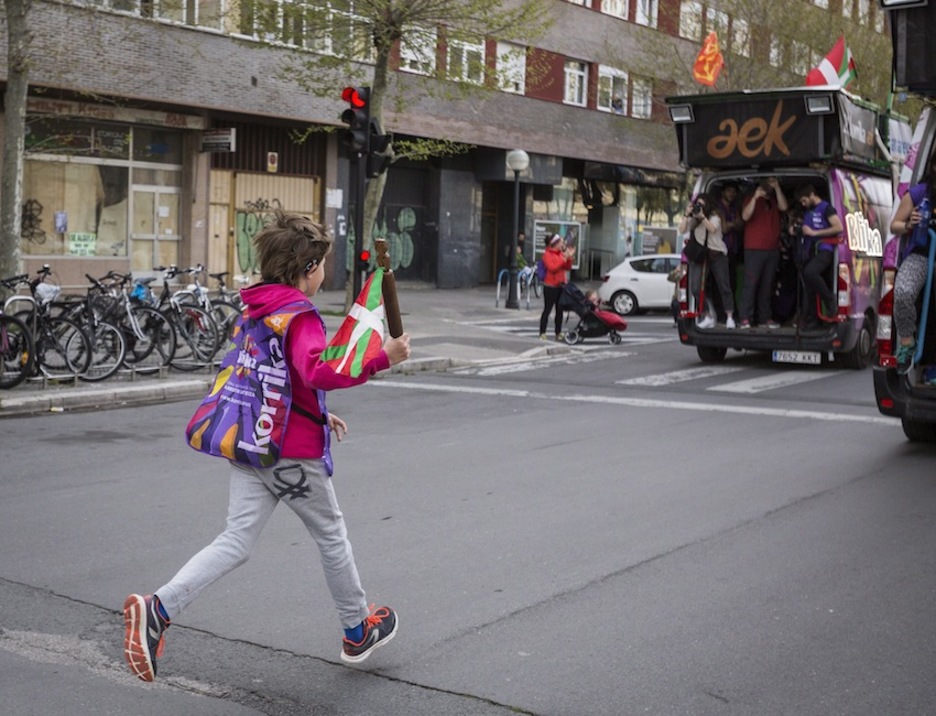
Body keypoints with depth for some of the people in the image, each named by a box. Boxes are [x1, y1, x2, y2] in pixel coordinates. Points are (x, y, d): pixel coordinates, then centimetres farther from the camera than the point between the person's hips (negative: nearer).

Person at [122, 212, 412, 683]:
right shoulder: (300, 316, -15)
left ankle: (158, 609, -17)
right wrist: (382, 359, -31)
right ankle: (358, 632, 29)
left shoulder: (254, 312, 13)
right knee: (331, 535, 12)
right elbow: (319, 372, -33)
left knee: (236, 542, 2)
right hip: (294, 453, -7)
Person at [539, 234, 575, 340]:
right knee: (547, 310, -4)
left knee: (560, 310, 8)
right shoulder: (547, 254, -8)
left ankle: (558, 333, 15)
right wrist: (564, 258, -22)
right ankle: (542, 333, 0)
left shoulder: (561, 253, 11)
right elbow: (552, 267, -21)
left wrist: (569, 257, -5)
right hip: (550, 286, -7)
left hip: (561, 285, 7)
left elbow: (568, 268, 10)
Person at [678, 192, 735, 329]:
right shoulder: (693, 219, 10)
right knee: (695, 288, -10)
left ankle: (729, 318, 5)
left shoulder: (715, 217, 1)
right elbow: (682, 230, -2)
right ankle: (708, 317, 3)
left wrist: (702, 217, -27)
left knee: (724, 287, -2)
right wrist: (686, 215, -12)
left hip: (716, 254, -3)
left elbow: (713, 229, -18)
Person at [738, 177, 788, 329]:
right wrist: (755, 197, -19)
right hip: (754, 249, -4)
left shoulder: (774, 201, 16)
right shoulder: (751, 200, 5)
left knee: (767, 285, 5)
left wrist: (777, 187, -8)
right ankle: (745, 318, -9)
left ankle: (764, 317, 9)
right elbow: (745, 216, -12)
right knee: (750, 283, -8)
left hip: (772, 249, 4)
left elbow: (784, 207, -4)